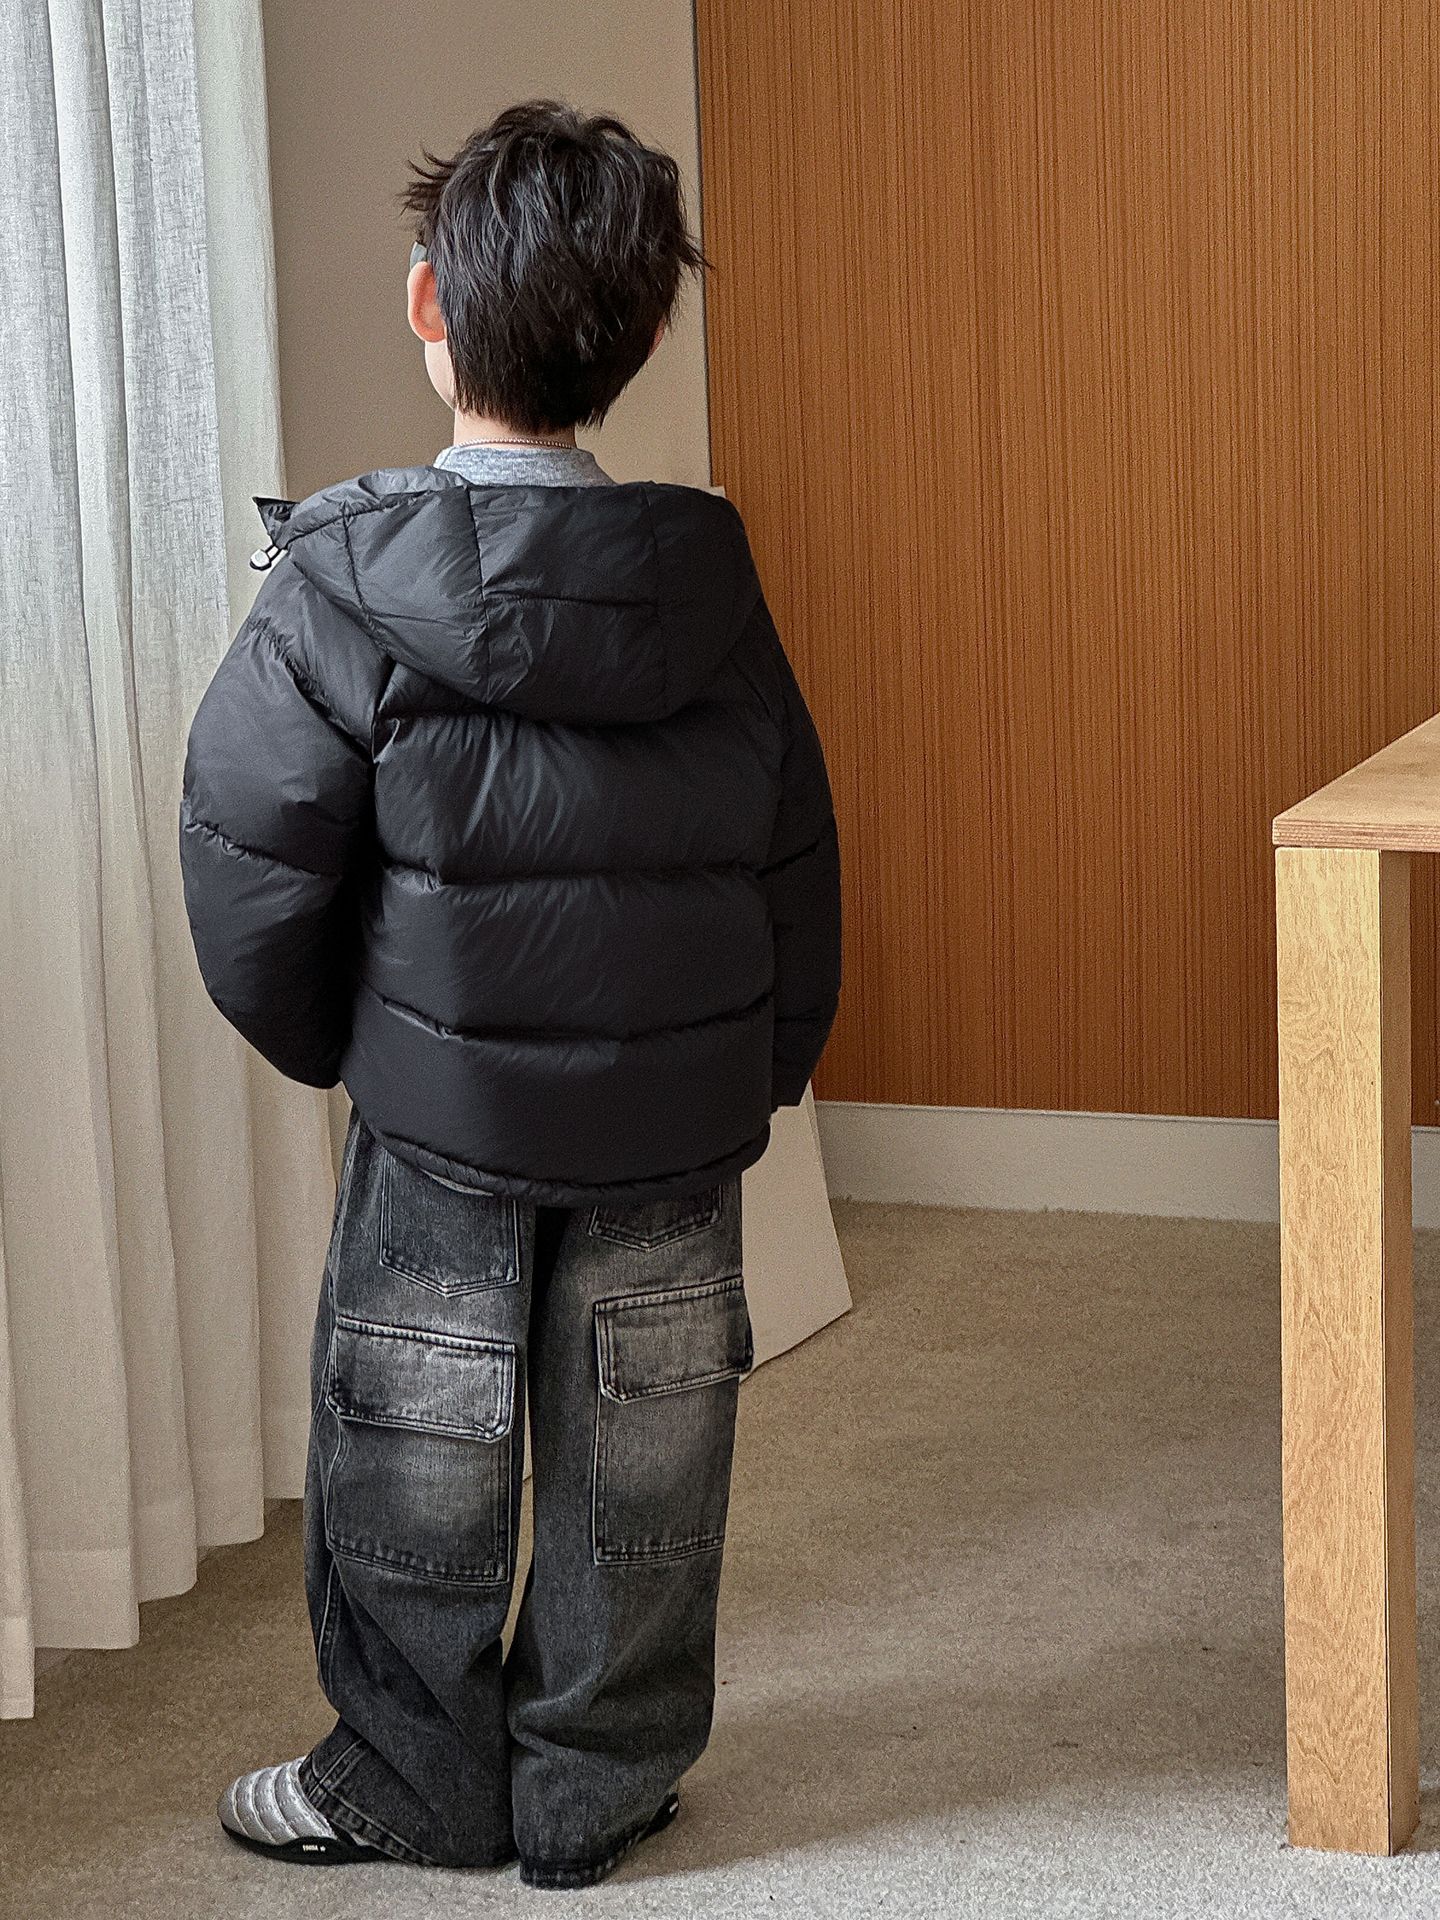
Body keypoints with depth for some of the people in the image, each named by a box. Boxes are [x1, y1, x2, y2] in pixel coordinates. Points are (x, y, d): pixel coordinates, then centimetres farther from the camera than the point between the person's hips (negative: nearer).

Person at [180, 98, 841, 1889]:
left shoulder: (339, 597, -15)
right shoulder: (710, 586, -6)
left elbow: (252, 878, -12)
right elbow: (797, 871, 0)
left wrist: (329, 1047, 6)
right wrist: (758, 1081, 13)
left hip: (443, 1127, -2)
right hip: (678, 1127, 3)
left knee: (411, 1461, 14)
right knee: (635, 1466, 15)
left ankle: (416, 1787, 27)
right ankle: (599, 1788, 26)